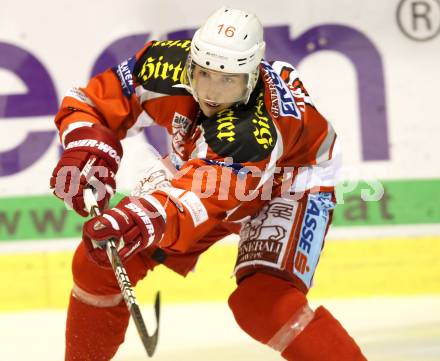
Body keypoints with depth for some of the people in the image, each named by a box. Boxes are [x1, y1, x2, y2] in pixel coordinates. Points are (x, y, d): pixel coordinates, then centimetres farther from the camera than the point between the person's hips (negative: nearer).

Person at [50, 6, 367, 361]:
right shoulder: (167, 65, -28)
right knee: (99, 260, -4)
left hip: (289, 183, -6)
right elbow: (89, 102, -17)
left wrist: (150, 216, -75)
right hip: (196, 163, 6)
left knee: (264, 303, -28)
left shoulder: (261, 127, -43)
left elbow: (207, 191, -56)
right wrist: (88, 146, -39)